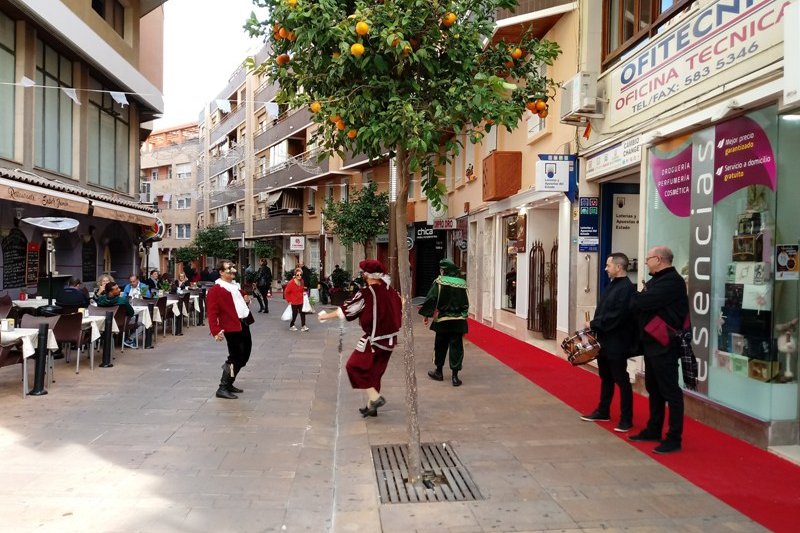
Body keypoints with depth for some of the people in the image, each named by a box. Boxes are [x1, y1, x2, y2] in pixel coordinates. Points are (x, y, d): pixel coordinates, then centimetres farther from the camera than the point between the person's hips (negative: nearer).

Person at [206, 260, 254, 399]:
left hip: (244, 324, 9)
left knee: (243, 357, 15)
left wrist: (247, 300, 9)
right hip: (232, 327, -9)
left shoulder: (236, 286, 18)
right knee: (236, 358, -7)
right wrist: (216, 331, -25)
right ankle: (223, 389, 4)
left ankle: (228, 384, 29)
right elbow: (212, 312, -16)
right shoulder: (215, 290, -10)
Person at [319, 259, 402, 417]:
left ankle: (375, 397, -4)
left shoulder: (365, 294, -16)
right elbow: (399, 311, 11)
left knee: (355, 366, 5)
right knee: (374, 371, 17)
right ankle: (371, 406, 23)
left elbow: (347, 310, -8)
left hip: (373, 340, -7)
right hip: (389, 339, 7)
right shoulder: (391, 291, 2)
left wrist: (327, 315, 6)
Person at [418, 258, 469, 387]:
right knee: (456, 347, 5)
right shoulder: (462, 284, 3)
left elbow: (431, 299, -12)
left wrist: (427, 314, -4)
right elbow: (466, 304, 8)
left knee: (440, 346, 14)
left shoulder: (439, 282, -8)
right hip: (459, 321, 2)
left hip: (443, 320, -2)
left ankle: (439, 372, 26)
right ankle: (455, 376, 3)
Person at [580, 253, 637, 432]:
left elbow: (616, 316, -24)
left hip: (617, 343, -9)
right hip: (604, 341, 9)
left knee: (621, 380, 1)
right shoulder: (612, 285, 12)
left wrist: (594, 324, -16)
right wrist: (594, 326, 3)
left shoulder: (627, 288, -18)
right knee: (606, 378, 19)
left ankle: (626, 419, 10)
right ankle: (603, 412, 31)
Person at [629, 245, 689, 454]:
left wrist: (636, 298, -5)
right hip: (652, 344, 10)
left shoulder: (672, 281, -17)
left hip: (665, 345, -10)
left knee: (670, 391, -3)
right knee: (653, 389, 17)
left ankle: (674, 438, 4)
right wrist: (639, 299, -10)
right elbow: (639, 303, 11)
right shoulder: (656, 280, 16)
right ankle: (653, 430, 29)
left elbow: (645, 301, -25)